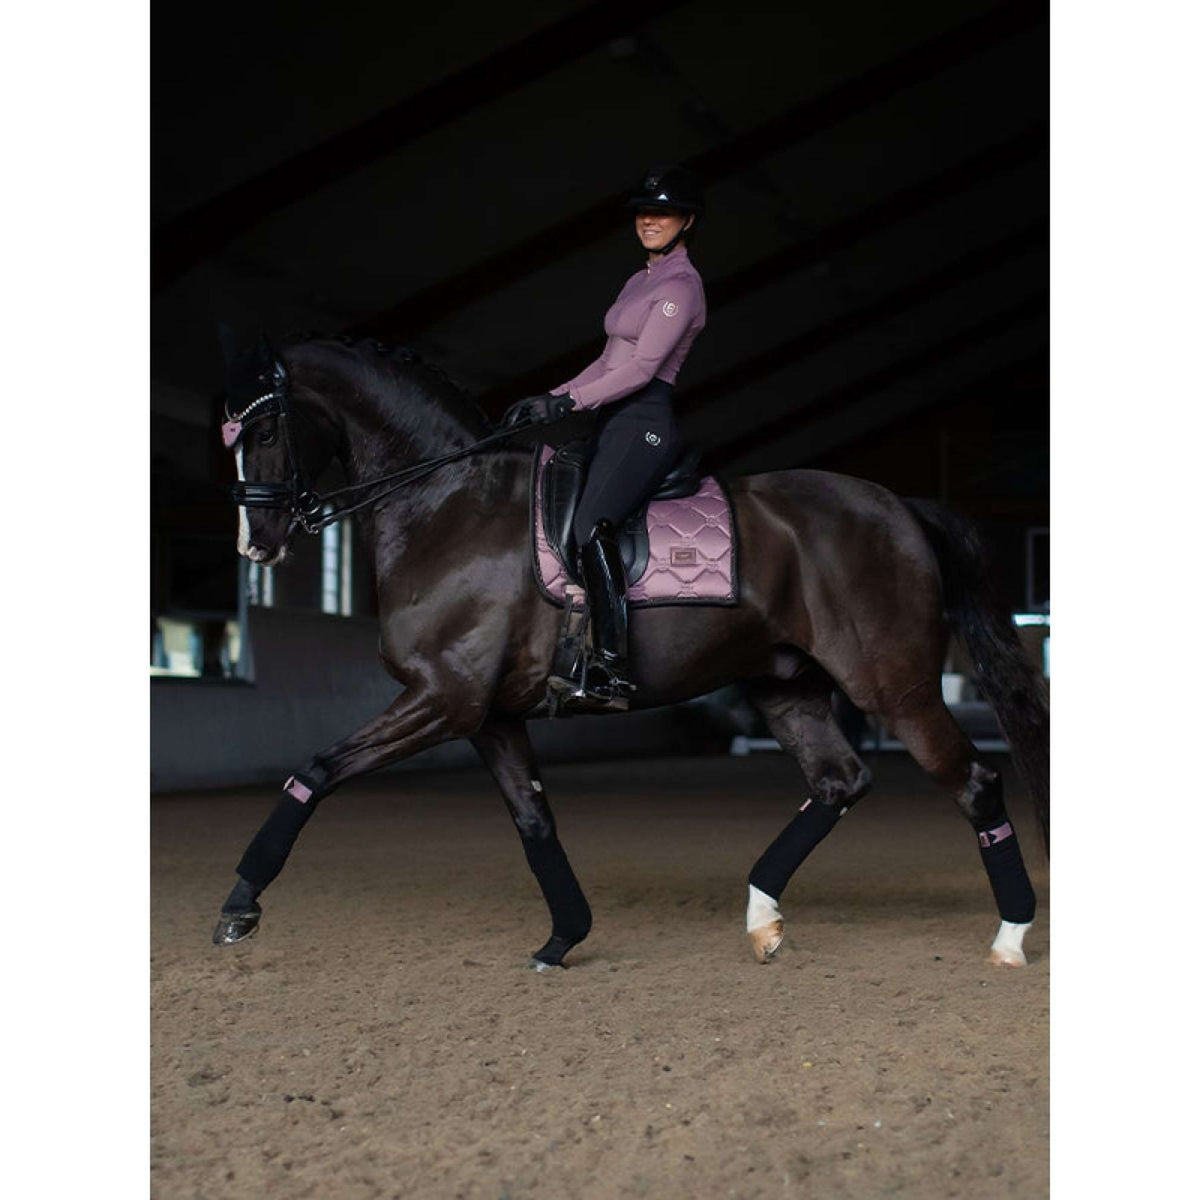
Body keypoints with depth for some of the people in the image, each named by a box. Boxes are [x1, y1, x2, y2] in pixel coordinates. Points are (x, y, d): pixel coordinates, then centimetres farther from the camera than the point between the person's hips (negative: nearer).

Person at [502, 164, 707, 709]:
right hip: (614, 422, 10)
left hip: (644, 423, -10)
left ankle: (612, 670, -35)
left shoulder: (680, 286, -7)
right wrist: (551, 398, 13)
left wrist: (565, 402, -18)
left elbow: (643, 366, -16)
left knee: (591, 525, -29)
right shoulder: (641, 280, 23)